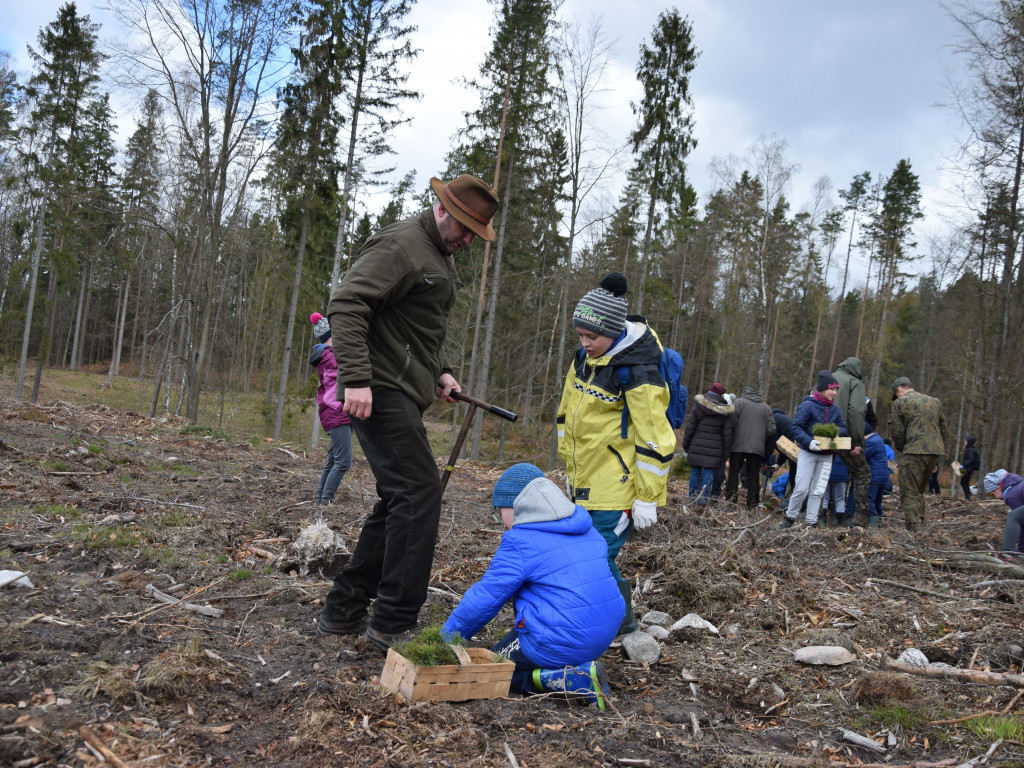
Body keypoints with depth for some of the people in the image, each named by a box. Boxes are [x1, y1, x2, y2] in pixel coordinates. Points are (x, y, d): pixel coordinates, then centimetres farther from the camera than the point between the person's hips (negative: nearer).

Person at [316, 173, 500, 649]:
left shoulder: (441, 257, 21)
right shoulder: (402, 244, -12)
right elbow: (346, 304, -21)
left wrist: (440, 371, 14)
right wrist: (356, 378, -28)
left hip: (404, 395, 11)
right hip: (381, 391, -11)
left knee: (401, 503, 12)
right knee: (419, 492, -13)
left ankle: (343, 610, 21)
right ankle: (393, 623, -5)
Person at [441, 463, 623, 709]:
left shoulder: (520, 542, -11)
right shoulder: (587, 530, 12)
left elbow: (486, 597, -7)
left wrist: (449, 634, 7)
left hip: (560, 642, -8)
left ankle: (561, 679, -11)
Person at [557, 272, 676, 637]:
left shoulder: (637, 371, -20)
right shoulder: (584, 359, 5)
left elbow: (654, 439, -20)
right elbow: (567, 413, 17)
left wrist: (647, 498, -17)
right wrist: (570, 465, 21)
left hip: (618, 488, -8)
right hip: (587, 483, 9)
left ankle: (618, 621, 9)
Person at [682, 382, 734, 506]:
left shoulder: (698, 406, 0)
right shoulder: (726, 412, 1)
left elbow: (690, 427, 1)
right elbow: (727, 435, 3)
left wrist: (686, 445, 8)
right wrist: (726, 453, 8)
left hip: (697, 447, 1)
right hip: (714, 449, 0)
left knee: (695, 472, 8)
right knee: (709, 473, 3)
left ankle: (692, 497, 13)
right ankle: (703, 500, 1)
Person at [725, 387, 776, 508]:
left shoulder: (738, 402, 2)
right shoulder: (766, 407, 13)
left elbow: (731, 422, -9)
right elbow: (771, 429, 6)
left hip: (738, 446, -3)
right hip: (757, 447, 3)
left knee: (733, 474, 3)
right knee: (754, 477, 7)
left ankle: (730, 502, -1)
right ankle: (752, 506, 7)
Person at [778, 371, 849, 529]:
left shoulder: (835, 409, 6)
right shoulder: (808, 405, -12)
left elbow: (843, 428, 11)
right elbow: (796, 427, -15)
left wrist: (836, 432, -12)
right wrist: (808, 441, -29)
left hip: (826, 455, 5)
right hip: (808, 452, -5)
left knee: (818, 491, 6)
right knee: (802, 488, -5)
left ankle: (811, 522, 14)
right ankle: (790, 517, 13)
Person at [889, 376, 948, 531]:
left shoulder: (899, 403, 2)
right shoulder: (935, 402, 20)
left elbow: (896, 431, -4)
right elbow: (943, 428, 21)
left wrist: (901, 449, 11)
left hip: (913, 451, -6)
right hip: (935, 451, 6)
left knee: (910, 492, -3)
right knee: (920, 490, 19)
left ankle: (913, 526, -10)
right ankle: (920, 521, 21)